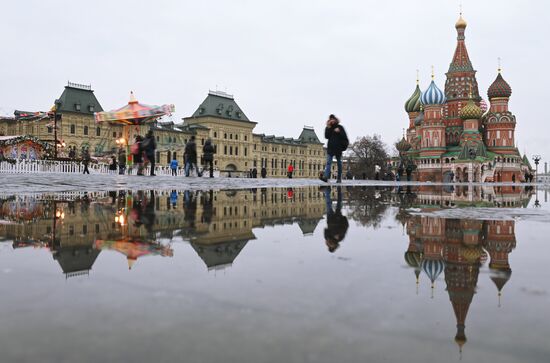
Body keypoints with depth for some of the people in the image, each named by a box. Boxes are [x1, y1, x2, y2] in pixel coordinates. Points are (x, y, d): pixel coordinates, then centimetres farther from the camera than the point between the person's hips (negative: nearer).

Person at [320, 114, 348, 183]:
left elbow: (344, 137, -2)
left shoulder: (340, 127, 4)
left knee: (339, 163, 6)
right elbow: (326, 136, -4)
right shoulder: (328, 128, 10)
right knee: (328, 162, -11)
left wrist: (339, 132, -15)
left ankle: (339, 178, 13)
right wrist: (328, 128, -9)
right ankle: (326, 177, -23)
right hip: (330, 148, 1)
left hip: (338, 148, -1)